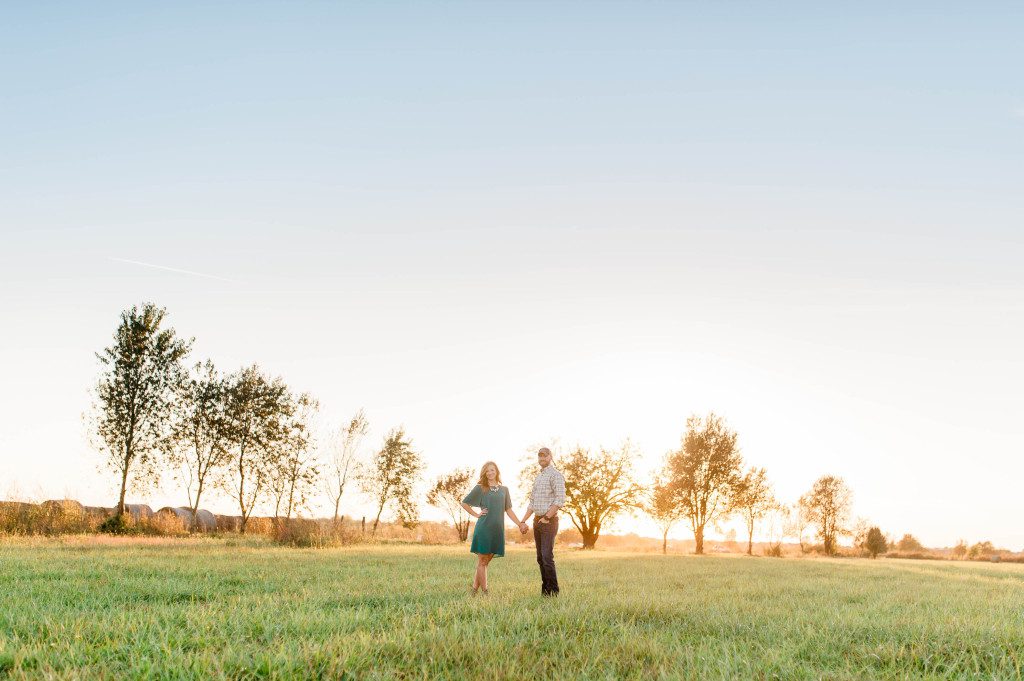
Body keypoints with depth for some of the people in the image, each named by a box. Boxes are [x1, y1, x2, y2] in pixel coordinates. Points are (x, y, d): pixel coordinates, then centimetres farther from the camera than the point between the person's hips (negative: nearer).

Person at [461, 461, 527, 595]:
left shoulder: (504, 490, 14)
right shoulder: (480, 488, 3)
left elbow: (508, 510, 14)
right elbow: (464, 503, 7)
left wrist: (520, 524, 6)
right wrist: (476, 514, -1)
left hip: (497, 530, 4)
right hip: (483, 529, -4)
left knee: (486, 561, 5)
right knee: (482, 561, -2)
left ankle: (474, 589, 11)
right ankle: (485, 592, 0)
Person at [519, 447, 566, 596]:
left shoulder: (556, 475, -8)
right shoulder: (538, 477, 19)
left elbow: (560, 500, -18)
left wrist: (546, 518, -19)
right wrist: (523, 521, 13)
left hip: (549, 521, -8)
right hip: (538, 521, 8)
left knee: (547, 557, -13)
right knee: (540, 558, 8)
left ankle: (553, 591, -8)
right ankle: (545, 590, 12)